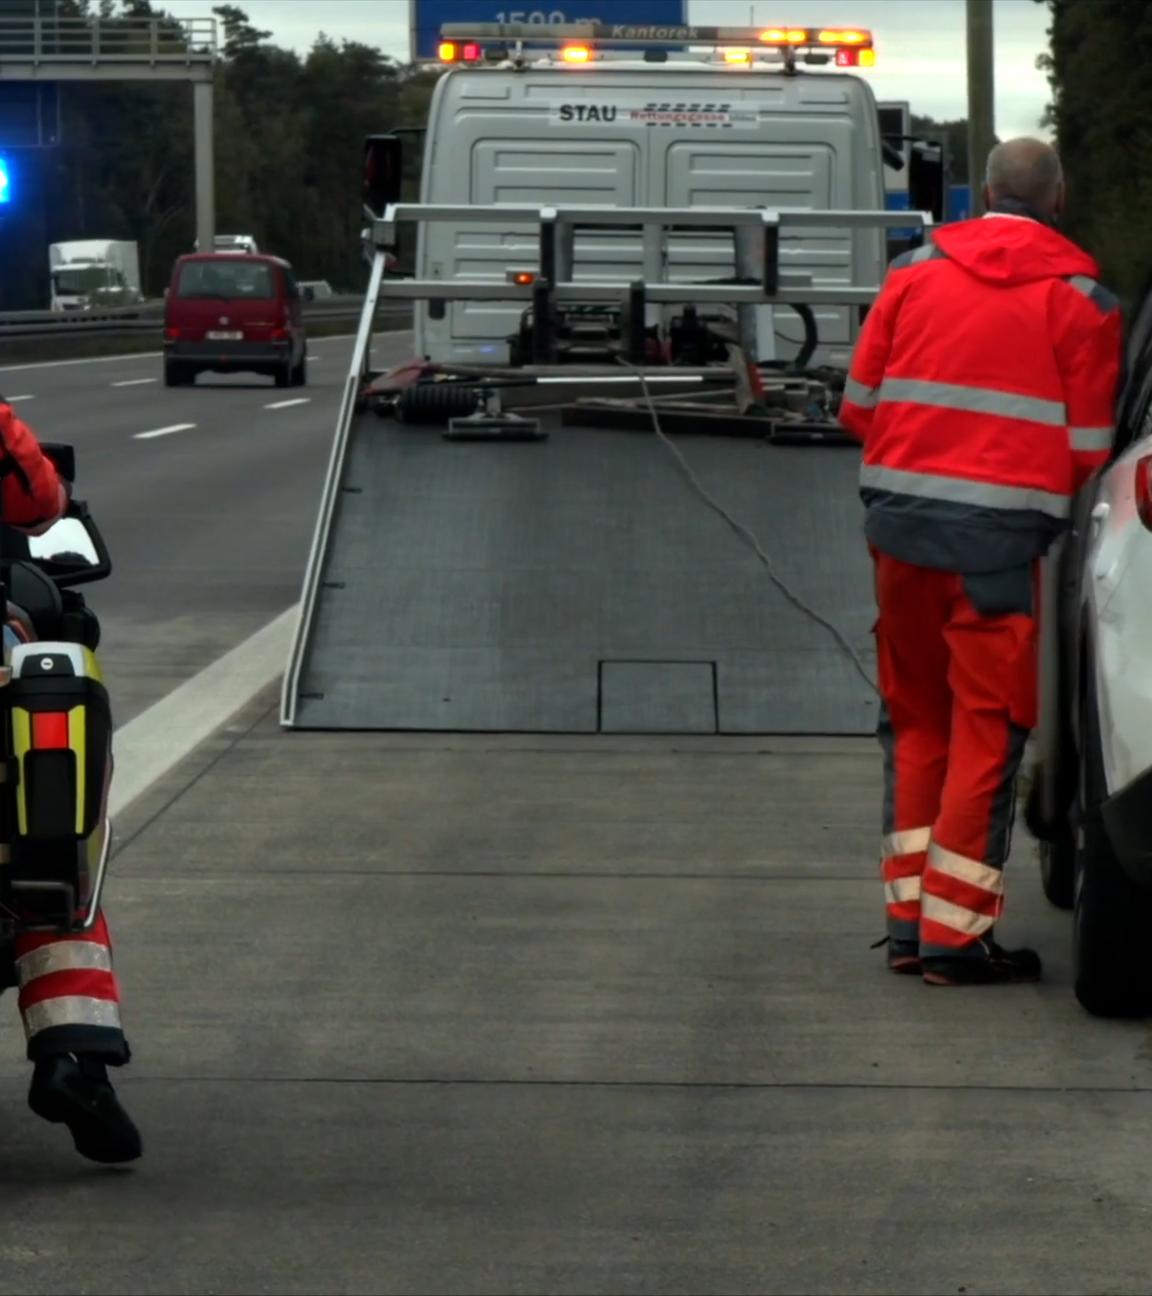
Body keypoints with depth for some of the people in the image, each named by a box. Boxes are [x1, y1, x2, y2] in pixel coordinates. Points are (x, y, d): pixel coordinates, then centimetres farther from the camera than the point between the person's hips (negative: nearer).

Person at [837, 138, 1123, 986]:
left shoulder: (916, 272, 8)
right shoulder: (1080, 298, -1)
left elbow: (859, 405, 10)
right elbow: (1088, 448, -2)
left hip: (900, 514, 4)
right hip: (1001, 528, -4)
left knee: (915, 718, 15)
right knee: (988, 726, 2)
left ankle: (910, 918, 16)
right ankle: (956, 932, 0)